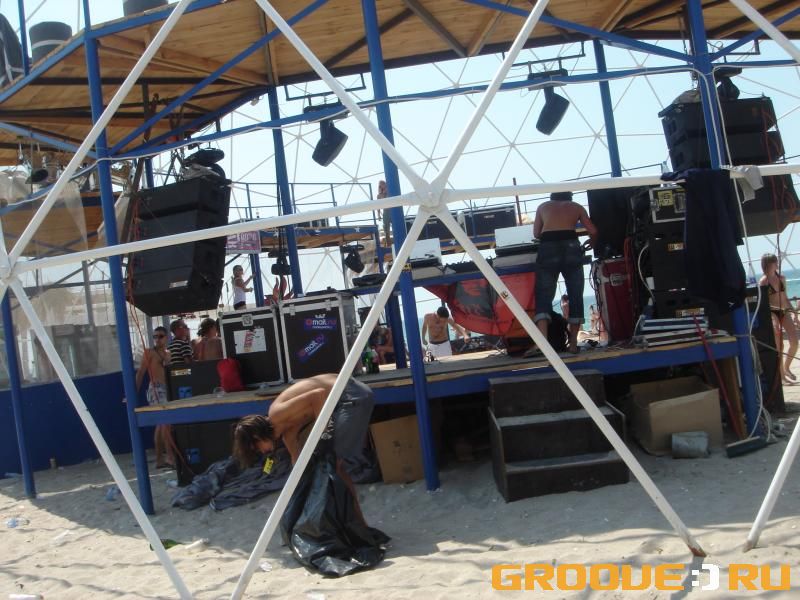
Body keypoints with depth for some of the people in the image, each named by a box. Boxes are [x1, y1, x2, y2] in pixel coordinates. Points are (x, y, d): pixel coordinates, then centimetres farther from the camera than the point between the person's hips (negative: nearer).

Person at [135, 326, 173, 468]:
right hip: (156, 389, -7)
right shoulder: (149, 352, -2)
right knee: (166, 422, -15)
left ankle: (159, 459, 17)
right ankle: (170, 456, -16)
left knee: (161, 424, 11)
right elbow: (140, 373, -7)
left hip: (166, 389, 7)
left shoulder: (168, 353, 17)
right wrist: (135, 392, -12)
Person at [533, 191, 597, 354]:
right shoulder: (576, 207, 23)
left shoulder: (543, 206, 25)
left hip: (548, 249, 0)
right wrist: (590, 243, 40)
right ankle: (573, 343, 10)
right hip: (570, 247, 0)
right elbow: (593, 231, 19)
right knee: (575, 295, 10)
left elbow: (536, 233, 21)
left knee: (544, 295, -3)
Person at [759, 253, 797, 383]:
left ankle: (786, 367, 21)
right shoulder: (763, 281, -7)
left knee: (795, 342, -2)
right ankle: (782, 373, 5)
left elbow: (785, 298, 17)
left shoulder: (781, 278, 9)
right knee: (779, 346, -8)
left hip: (784, 312, 5)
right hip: (772, 313, -5)